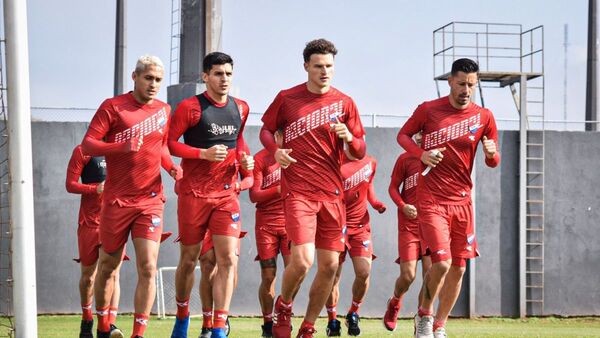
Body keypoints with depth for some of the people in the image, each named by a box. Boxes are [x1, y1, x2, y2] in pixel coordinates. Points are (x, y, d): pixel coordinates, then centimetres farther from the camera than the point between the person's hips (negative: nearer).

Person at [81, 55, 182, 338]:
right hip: (117, 200, -2)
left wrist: (171, 167, 6)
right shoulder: (113, 107, -4)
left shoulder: (164, 110, 10)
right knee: (108, 266, 9)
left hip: (150, 200, 2)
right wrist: (121, 147, -26)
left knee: (148, 267, -11)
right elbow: (87, 145, -10)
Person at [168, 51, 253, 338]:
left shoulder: (241, 108, 8)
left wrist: (245, 159, 5)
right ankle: (182, 315, 32)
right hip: (194, 193, -3)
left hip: (228, 192, 3)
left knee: (228, 259, -10)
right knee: (188, 259, 9)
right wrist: (204, 154, -19)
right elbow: (169, 142, -10)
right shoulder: (190, 107, -7)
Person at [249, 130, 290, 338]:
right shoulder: (261, 159, -2)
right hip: (267, 223, -2)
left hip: (291, 221, 2)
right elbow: (254, 196, -6)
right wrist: (279, 190, -19)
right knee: (268, 276, 1)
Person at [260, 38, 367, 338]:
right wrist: (275, 151, -6)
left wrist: (349, 137, -13)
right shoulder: (287, 98, 2)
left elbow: (360, 152, 9)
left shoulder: (344, 102, 7)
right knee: (302, 260, -17)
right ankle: (283, 306, 14)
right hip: (298, 191, -3)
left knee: (329, 266, 3)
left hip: (332, 193, 3)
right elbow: (266, 130, 15)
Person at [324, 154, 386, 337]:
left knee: (364, 271, -9)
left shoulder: (370, 163, 1)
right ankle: (332, 321, 17)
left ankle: (353, 314, 13)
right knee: (333, 276, -2)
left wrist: (375, 202, 1)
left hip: (361, 225, 4)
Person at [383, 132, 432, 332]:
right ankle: (394, 303, 27)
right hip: (409, 224, -2)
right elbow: (393, 187, 5)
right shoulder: (405, 159, 1)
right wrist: (402, 205, -14)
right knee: (408, 275, -6)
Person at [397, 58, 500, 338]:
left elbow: (493, 162, 11)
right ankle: (425, 315, 8)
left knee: (458, 269, 6)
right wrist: (421, 154, -11)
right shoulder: (428, 109, -3)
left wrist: (491, 153, -14)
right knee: (441, 262, -17)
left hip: (462, 201, 4)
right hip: (431, 200, -4)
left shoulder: (484, 117, 4)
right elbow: (403, 135, 9)